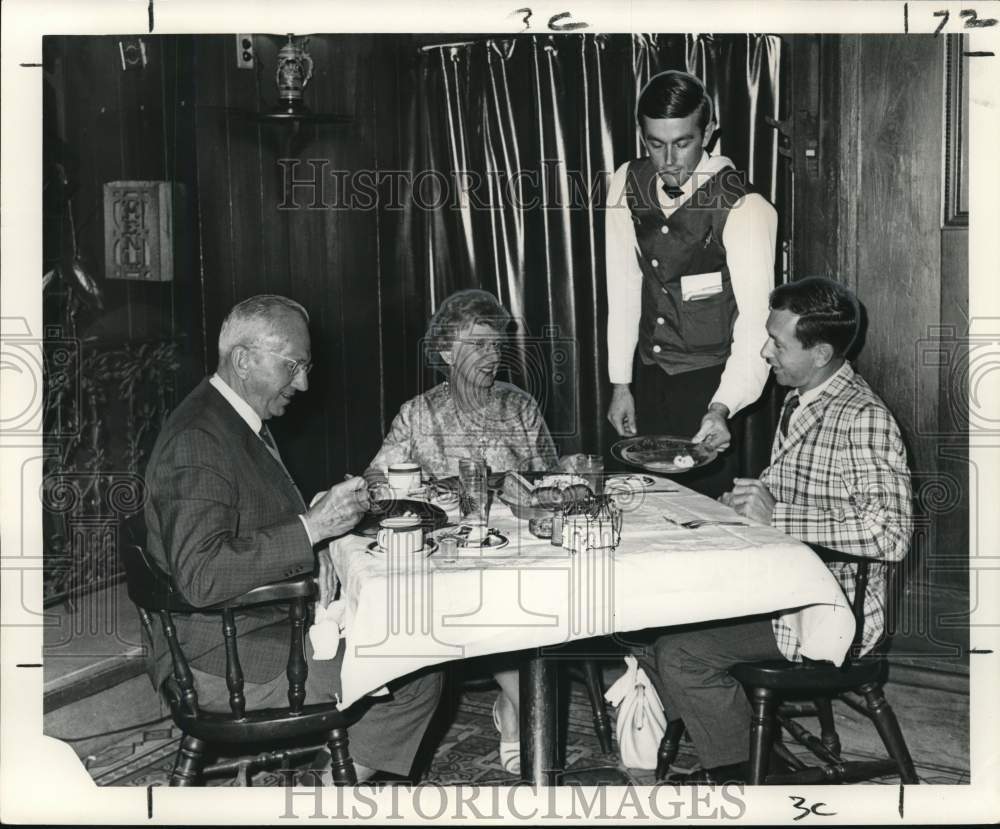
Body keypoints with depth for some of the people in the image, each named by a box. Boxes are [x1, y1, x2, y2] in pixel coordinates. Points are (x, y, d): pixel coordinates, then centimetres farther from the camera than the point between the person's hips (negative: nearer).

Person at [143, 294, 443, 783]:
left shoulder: (241, 424, 12)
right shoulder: (197, 440, -21)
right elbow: (200, 578, -29)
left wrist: (311, 547, 1)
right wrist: (310, 529, -27)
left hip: (265, 628, 10)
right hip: (221, 663, -10)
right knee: (417, 675, -12)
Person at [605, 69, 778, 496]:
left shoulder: (743, 207, -18)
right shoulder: (627, 183, -2)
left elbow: (755, 320, -23)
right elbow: (623, 286, 2)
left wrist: (722, 408, -36)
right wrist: (620, 383, 1)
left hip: (710, 383, -4)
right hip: (647, 379, 5)